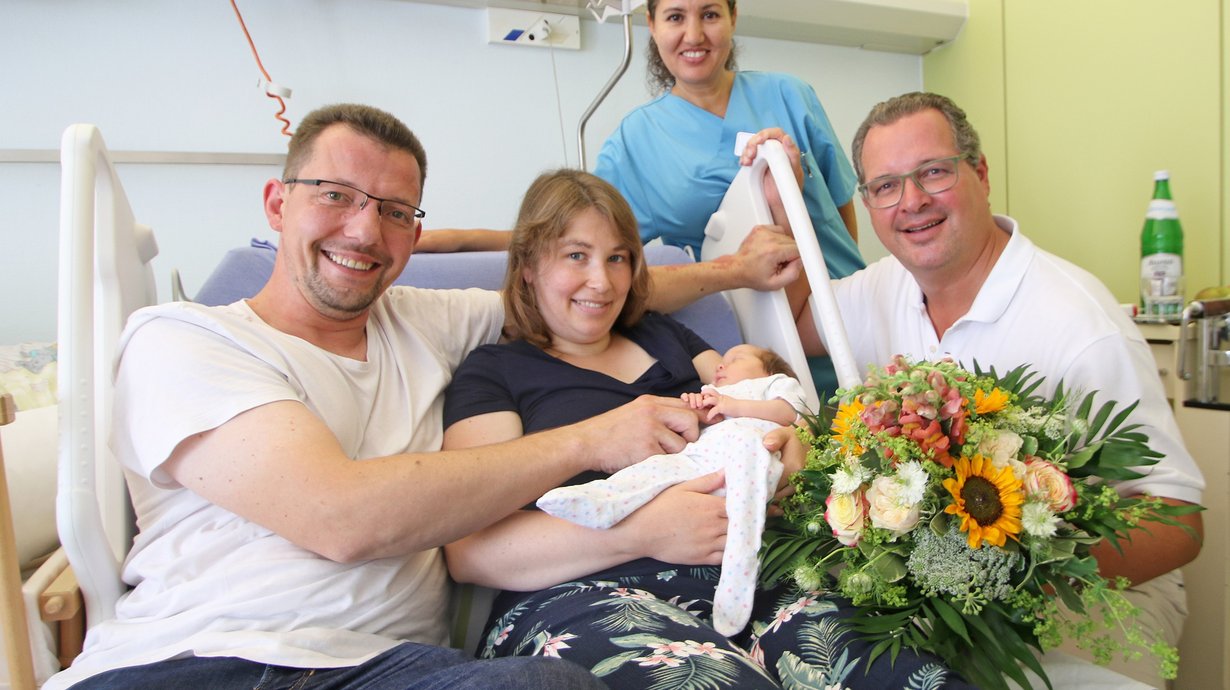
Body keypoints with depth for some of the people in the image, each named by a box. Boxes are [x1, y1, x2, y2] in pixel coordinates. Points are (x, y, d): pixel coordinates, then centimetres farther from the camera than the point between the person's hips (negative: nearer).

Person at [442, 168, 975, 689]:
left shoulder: (664, 337, 25)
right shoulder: (493, 371, 9)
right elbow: (469, 549, -4)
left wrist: (785, 458, -2)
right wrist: (641, 531, -17)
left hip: (747, 571, 5)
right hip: (592, 595, -4)